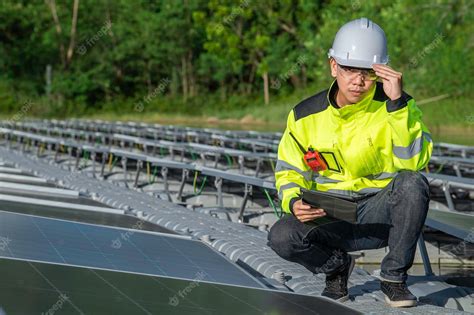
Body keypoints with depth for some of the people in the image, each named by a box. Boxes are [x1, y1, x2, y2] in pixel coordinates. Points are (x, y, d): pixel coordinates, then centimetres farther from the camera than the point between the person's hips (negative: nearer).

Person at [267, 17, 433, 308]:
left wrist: (397, 102, -31)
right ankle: (336, 265, 8)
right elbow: (289, 171, 7)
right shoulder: (306, 115, -4)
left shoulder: (395, 106, -9)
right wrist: (294, 202, -16)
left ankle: (394, 276, -9)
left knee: (413, 184, -32)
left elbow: (413, 163, -24)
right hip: (330, 216, 1)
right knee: (282, 237, -27)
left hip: (381, 214, -1)